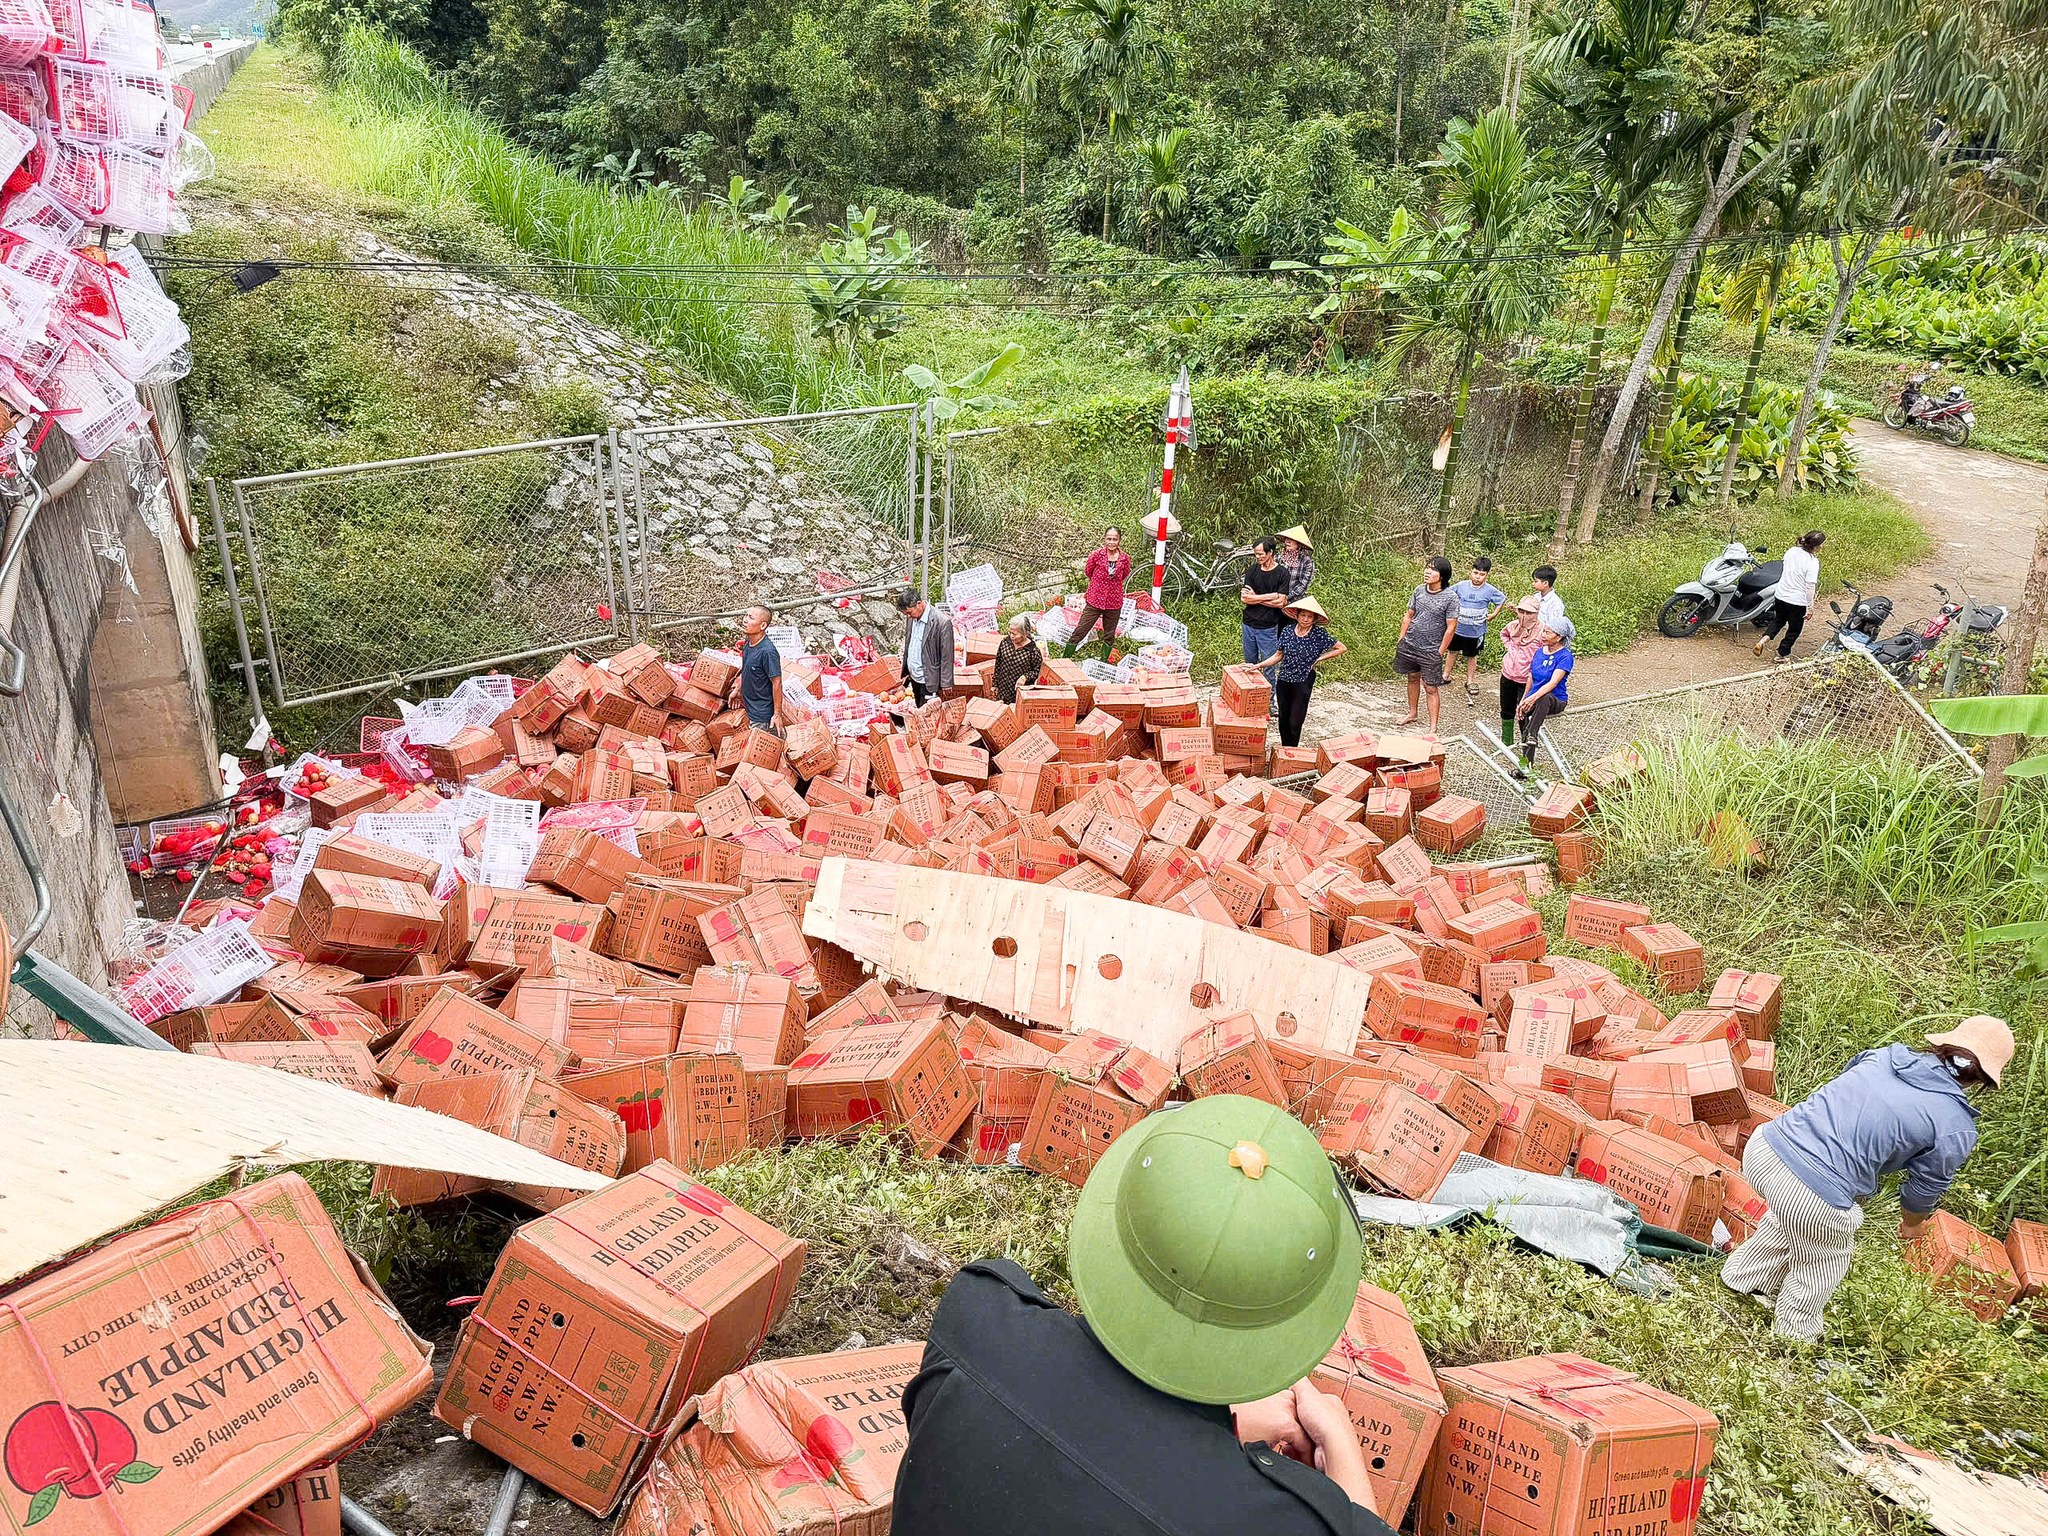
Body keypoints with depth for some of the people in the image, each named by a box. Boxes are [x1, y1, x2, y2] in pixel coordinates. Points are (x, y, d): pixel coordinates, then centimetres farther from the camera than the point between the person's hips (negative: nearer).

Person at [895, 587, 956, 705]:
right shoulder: (911, 618, 2)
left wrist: (945, 684, -13)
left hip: (929, 682, -7)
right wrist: (905, 671, 14)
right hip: (914, 678, 7)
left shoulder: (942, 622, -21)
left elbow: (947, 656, -16)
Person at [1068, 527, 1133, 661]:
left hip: (1114, 603, 2)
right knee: (1079, 632, -3)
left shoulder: (1125, 559, -4)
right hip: (1095, 601, -2)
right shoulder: (1096, 555, -9)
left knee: (1109, 637, 14)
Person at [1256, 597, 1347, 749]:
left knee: (1295, 722, -1)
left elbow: (1341, 648, -2)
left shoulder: (1319, 634, -11)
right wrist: (1258, 665, -3)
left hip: (1303, 683, -4)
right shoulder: (1287, 630, -3)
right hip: (1283, 680, 4)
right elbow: (1279, 655, 6)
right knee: (1283, 719, 13)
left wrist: (1320, 658, -7)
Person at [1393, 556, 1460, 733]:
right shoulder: (1419, 590, 0)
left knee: (1430, 688, -1)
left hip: (1431, 651, -5)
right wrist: (1401, 639, 8)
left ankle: (1433, 729, 5)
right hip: (1409, 644, 5)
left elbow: (1451, 627, -12)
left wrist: (1440, 652, -11)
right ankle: (1412, 713, 41)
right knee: (1413, 678, 22)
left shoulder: (1450, 597, -15)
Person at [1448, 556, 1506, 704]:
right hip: (1458, 628, 1)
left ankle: (1470, 682, 28)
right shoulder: (1461, 586, -10)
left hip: (1476, 630, -1)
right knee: (1453, 651, 15)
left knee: (1472, 656, 14)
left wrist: (1494, 614, 0)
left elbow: (1502, 599, 7)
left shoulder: (1490, 590, -11)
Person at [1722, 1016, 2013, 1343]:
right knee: (1820, 1268, 28)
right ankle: (1794, 1341, 49)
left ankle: (1743, 1278, 57)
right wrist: (1913, 1225, 39)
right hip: (1817, 1199, -5)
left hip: (1763, 1146, 5)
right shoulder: (1956, 1131, -1)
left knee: (1789, 1219, 39)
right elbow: (1926, 1189, 15)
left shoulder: (1885, 1055, 11)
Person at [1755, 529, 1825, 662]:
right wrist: (1810, 607, -14)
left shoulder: (1791, 551, -6)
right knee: (1794, 629, 17)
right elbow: (1810, 586, -22)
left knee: (1779, 620, 29)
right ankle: (1783, 654, 29)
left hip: (1781, 595, 5)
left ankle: (1763, 640, 9)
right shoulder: (1813, 562, -23)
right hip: (1798, 601, -5)